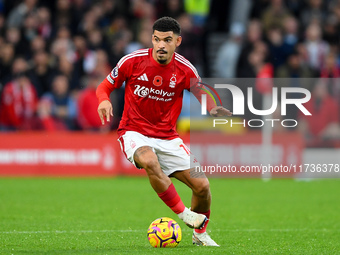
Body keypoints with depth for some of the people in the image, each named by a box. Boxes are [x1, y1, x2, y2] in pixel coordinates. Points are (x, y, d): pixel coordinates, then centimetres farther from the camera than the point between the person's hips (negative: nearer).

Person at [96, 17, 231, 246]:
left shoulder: (184, 70, -6)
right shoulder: (133, 61, -10)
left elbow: (203, 95, 8)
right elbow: (104, 87, 2)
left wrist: (214, 109, -16)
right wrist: (104, 100, -22)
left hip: (167, 137, 3)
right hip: (134, 132, -3)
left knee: (202, 186, -7)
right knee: (149, 161, -38)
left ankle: (200, 232, 22)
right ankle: (182, 213, -23)